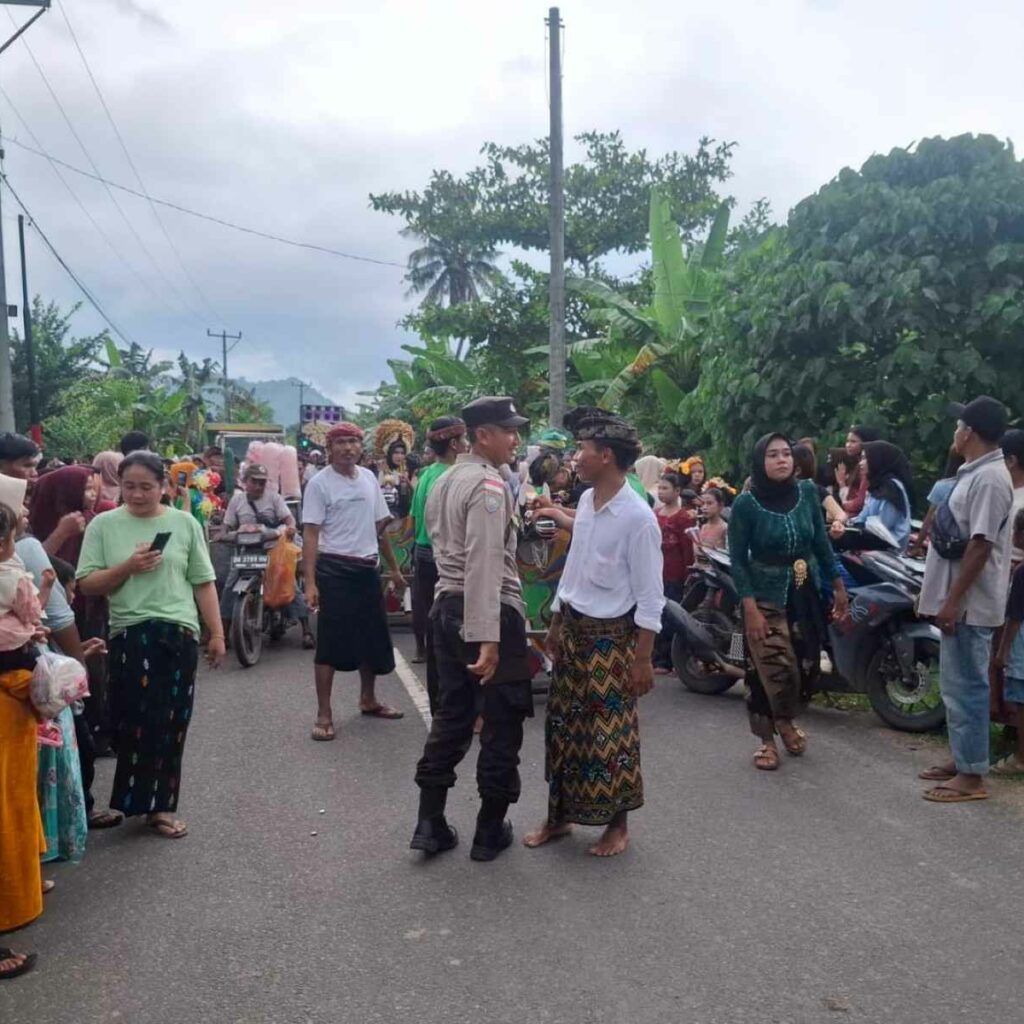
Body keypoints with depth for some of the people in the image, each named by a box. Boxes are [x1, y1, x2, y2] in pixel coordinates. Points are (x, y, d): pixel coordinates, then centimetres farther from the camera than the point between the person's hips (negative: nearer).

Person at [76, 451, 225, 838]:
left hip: (179, 632, 1)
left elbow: (203, 583, 6)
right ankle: (148, 802, 15)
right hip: (129, 633, -1)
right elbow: (87, 585, 0)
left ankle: (159, 804, 22)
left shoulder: (185, 523, 5)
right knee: (136, 722, -1)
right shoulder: (103, 525, 3)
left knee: (171, 724, 8)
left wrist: (217, 634, 4)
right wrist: (127, 567, -15)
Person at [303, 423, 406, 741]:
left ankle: (368, 699, 33)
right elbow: (310, 535, -13)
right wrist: (310, 582, -21)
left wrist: (394, 568, 17)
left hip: (368, 568, 6)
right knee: (330, 642, -3)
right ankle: (324, 714, 6)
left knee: (373, 637, 15)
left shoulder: (369, 478, 9)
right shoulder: (319, 483, -8)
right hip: (334, 569, -6)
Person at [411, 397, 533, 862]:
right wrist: (487, 637, -29)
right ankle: (490, 830, 15)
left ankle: (430, 823, 18)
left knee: (451, 714, 15)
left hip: (447, 605, 9)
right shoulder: (489, 485, -16)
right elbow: (484, 564, -25)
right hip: (490, 611, -9)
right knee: (502, 719, 5)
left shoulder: (443, 482, 14)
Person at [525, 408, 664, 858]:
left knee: (610, 734, 5)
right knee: (563, 726, 14)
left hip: (611, 637, -7)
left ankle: (617, 825, 24)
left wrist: (642, 658, -15)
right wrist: (555, 626, 17)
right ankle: (559, 815, 30)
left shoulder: (637, 517, -18)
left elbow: (649, 597, -16)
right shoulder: (585, 501, 5)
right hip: (572, 630, 7)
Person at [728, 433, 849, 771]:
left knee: (806, 667, 10)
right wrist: (750, 608, -18)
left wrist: (838, 586, 9)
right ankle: (766, 739, 15)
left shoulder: (807, 491, -2)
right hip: (767, 599, -4)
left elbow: (821, 542, 7)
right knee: (772, 671, -9)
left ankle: (784, 721, 38)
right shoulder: (746, 503, -13)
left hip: (807, 595, 4)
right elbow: (737, 560, -11)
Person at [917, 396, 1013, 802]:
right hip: (957, 599, 10)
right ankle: (961, 758, 28)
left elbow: (980, 546, -23)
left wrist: (953, 601, -23)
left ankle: (972, 776, 3)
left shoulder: (990, 479, -18)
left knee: (965, 687, -5)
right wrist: (940, 595, 23)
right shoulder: (973, 473, 14)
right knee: (955, 685, 17)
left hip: (969, 604, -10)